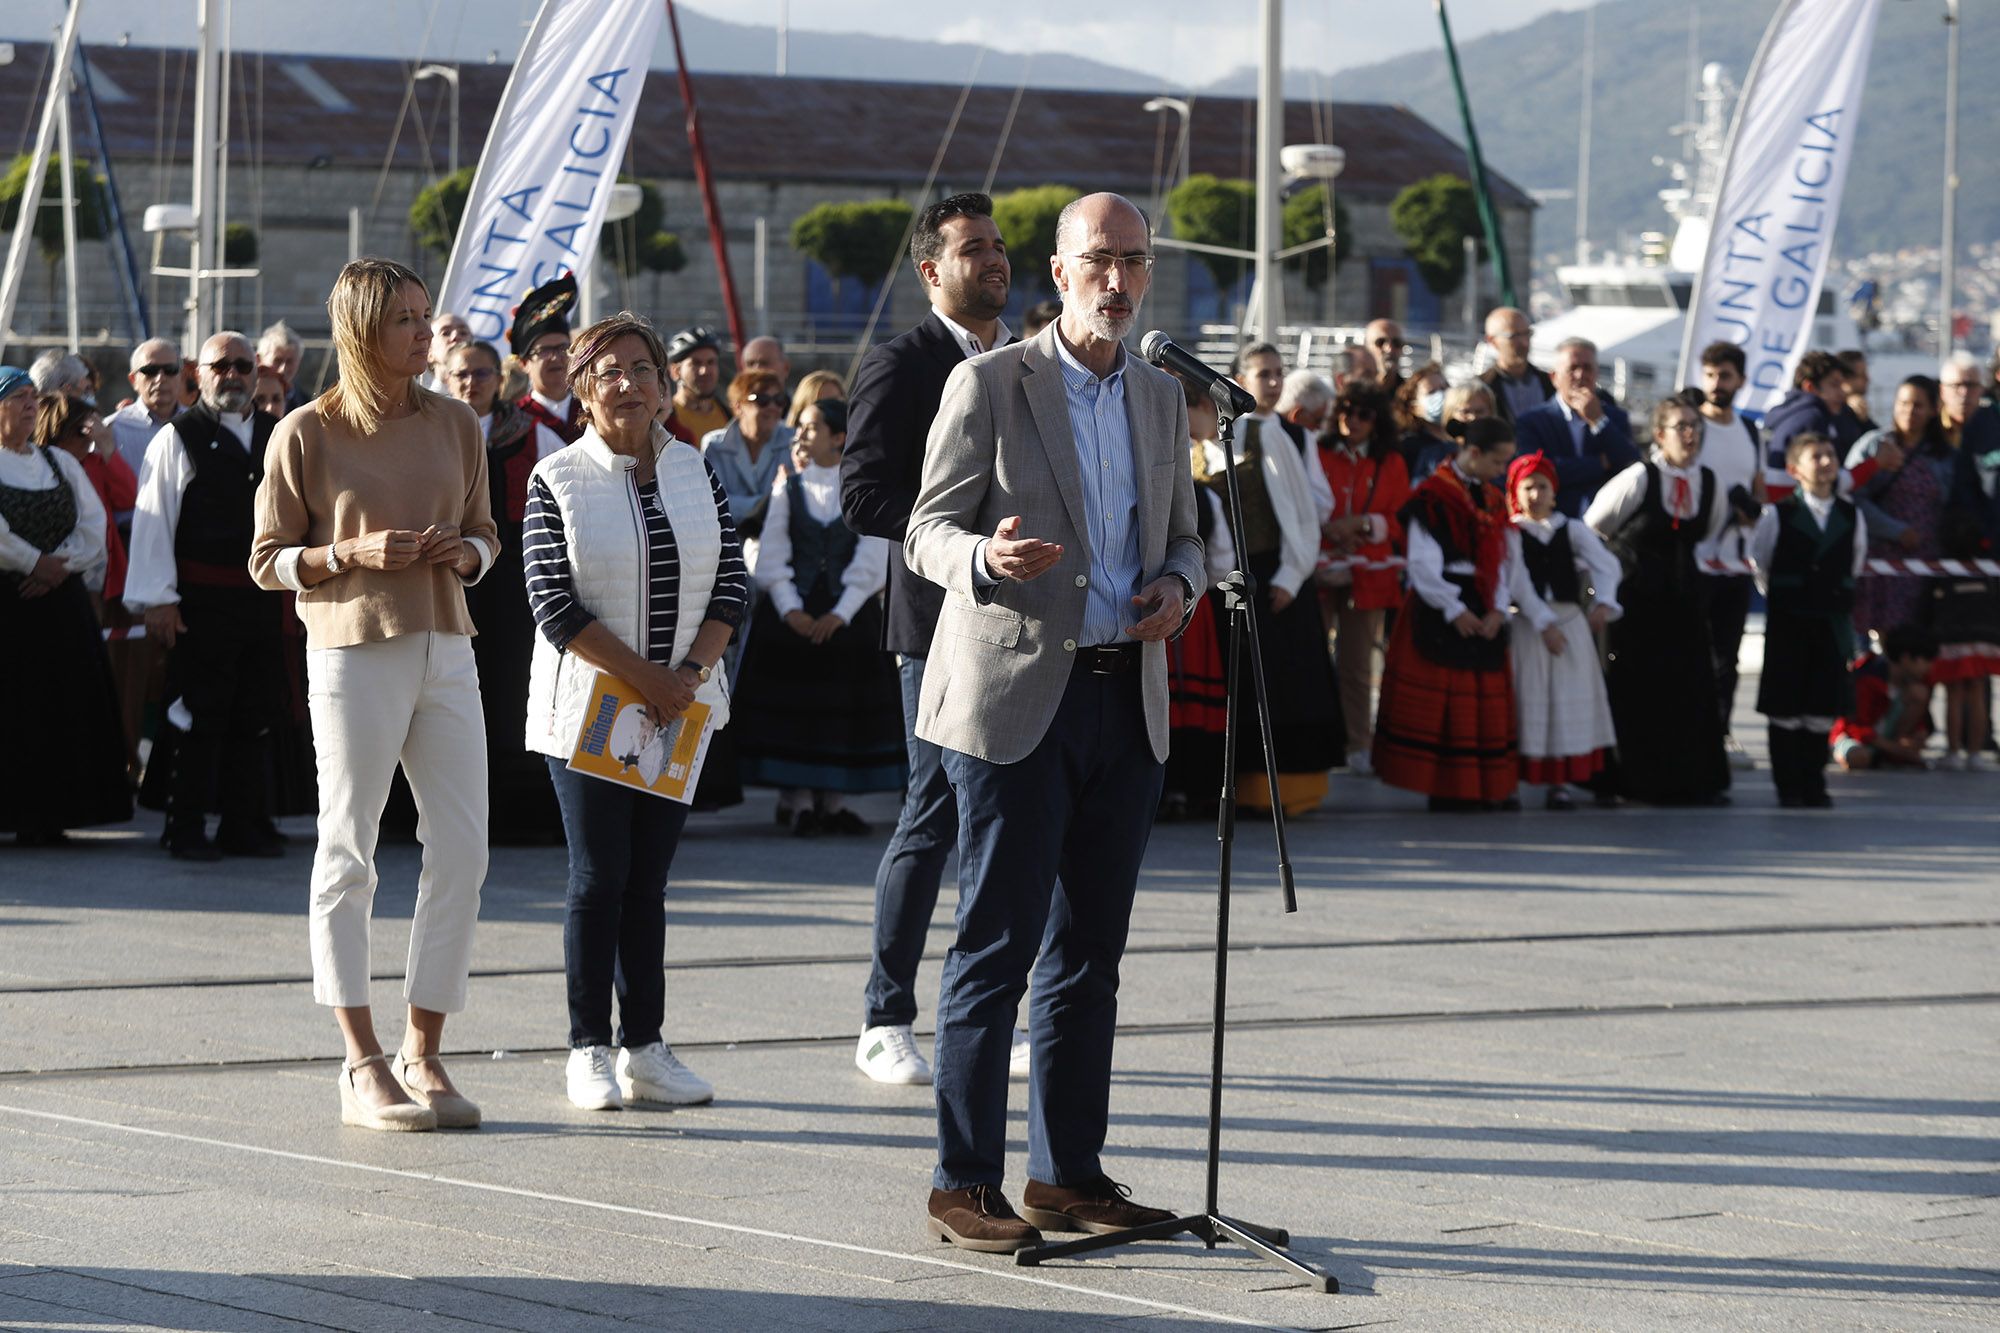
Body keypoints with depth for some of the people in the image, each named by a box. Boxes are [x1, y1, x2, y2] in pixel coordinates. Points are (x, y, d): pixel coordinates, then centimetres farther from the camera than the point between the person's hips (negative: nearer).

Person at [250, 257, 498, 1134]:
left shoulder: (455, 426, 9)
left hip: (446, 652, 5)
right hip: (353, 654, -5)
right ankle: (363, 1068, 4)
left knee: (462, 849, 1)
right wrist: (353, 553, -16)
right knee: (347, 855, -1)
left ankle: (423, 1054, 11)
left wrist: (466, 553, -3)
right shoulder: (306, 435, -4)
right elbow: (268, 560, 0)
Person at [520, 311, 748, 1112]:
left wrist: (692, 672, -9)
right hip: (589, 710, -4)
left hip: (680, 711, 4)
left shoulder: (695, 472, 8)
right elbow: (555, 604, -11)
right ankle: (588, 1051, 5)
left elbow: (731, 582, 6)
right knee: (599, 877, -2)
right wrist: (643, 677, -15)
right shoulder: (556, 481, -5)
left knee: (647, 880, 6)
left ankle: (643, 1047, 9)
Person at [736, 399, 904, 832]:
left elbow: (871, 559, -4)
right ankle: (797, 800, 1)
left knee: (844, 701, 0)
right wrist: (789, 609, -11)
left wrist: (840, 613, -13)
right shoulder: (789, 487, 6)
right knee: (791, 698, -3)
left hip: (849, 611, -1)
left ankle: (833, 801, 7)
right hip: (791, 611, 1)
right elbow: (772, 554, 2)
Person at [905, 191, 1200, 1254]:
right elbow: (927, 533, -4)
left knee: (1090, 951, 10)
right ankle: (964, 1184, -1)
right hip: (1016, 697, -6)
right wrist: (986, 557, -26)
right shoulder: (988, 385, -3)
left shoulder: (1162, 398, 13)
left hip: (1127, 698, 6)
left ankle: (1068, 1173, 17)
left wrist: (1177, 584, -1)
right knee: (997, 946, -5)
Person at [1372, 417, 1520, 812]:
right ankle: (1446, 789, -1)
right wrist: (1454, 611, -14)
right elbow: (1423, 563, -12)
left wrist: (1498, 609, -3)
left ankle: (1488, 787, 10)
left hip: (1483, 612, 7)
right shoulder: (1432, 497, -9)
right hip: (1442, 612, -7)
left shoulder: (1492, 499, 12)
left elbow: (1501, 561, 11)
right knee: (1442, 701, -5)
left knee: (1487, 701, 6)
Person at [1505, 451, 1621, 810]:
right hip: (1529, 625, -3)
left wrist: (1604, 602, -19)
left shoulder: (1572, 530, 9)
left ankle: (1560, 782, 5)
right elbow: (1518, 582, -9)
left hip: (1571, 622, 3)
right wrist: (1544, 623, -16)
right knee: (1532, 699, -2)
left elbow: (1605, 563, -2)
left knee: (1570, 700, 1)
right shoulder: (1511, 534, 0)